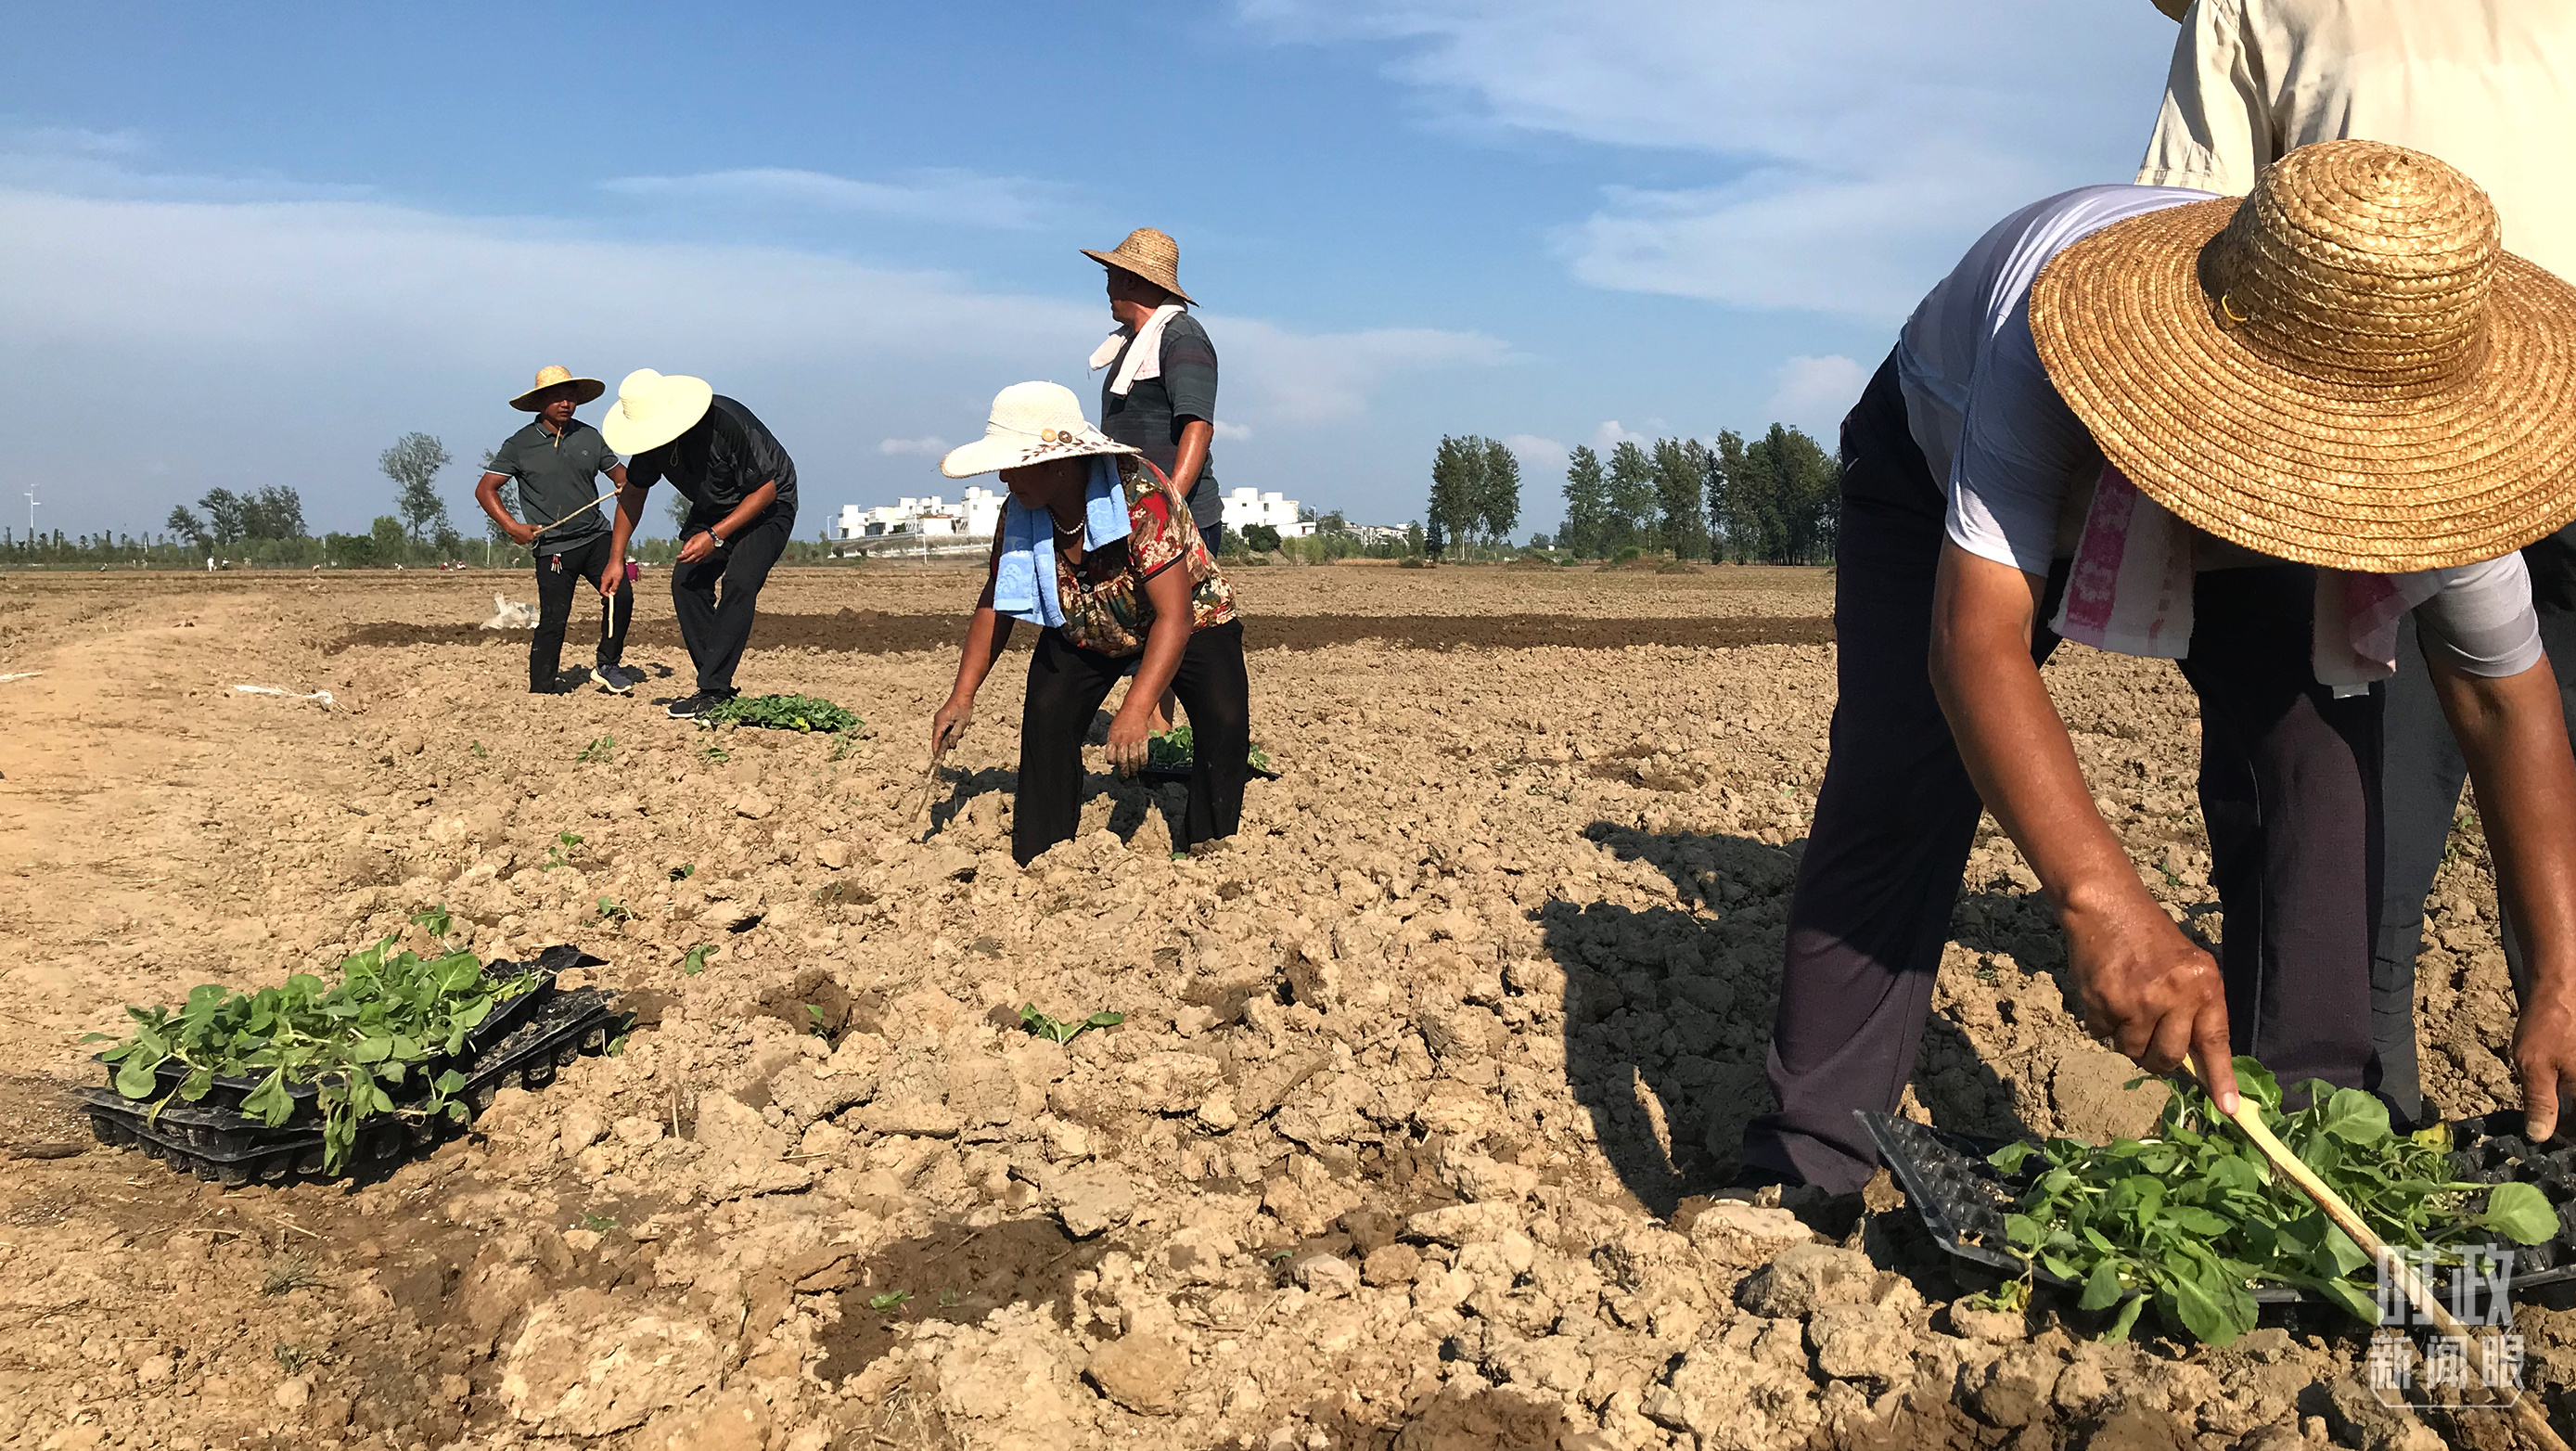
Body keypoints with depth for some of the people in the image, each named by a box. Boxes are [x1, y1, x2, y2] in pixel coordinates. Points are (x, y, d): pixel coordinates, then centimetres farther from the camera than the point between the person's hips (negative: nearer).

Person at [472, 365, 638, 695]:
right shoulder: (519, 445, 0)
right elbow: (485, 489, 1)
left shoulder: (589, 437, 9)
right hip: (553, 547, -3)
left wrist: (628, 486, -4)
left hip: (596, 536, 3)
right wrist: (512, 527, -10)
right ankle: (540, 690, 8)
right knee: (553, 620, -3)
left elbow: (618, 472, 21)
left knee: (620, 596, -11)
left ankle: (607, 665, 10)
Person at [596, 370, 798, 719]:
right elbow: (633, 493, 4)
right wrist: (616, 558, 1)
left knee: (739, 583, -25)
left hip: (766, 506, -7)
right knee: (685, 580, -9)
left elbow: (766, 489, -25)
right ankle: (719, 687, -3)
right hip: (712, 509, 7)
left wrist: (715, 536, -29)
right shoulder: (652, 438, -14)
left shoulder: (728, 424, -35)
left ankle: (713, 690, -24)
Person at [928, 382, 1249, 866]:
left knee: (1224, 722, -25)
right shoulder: (1020, 513, -20)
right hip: (1083, 631, 4)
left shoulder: (1141, 495, -38)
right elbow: (995, 605, -5)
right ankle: (1038, 862, -3)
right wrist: (962, 697, -13)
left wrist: (1136, 712, -50)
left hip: (1189, 620, -4)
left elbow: (1174, 617, -41)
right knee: (1045, 717, -16)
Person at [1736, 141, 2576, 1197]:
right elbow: (1976, 639, -51)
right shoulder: (2060, 325, -45)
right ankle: (1805, 1172, -8)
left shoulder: (2421, 437, -30)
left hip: (2231, 534, 3)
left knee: (2320, 744, -17)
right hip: (1945, 466, -3)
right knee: (1894, 787, -15)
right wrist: (2102, 901, -62)